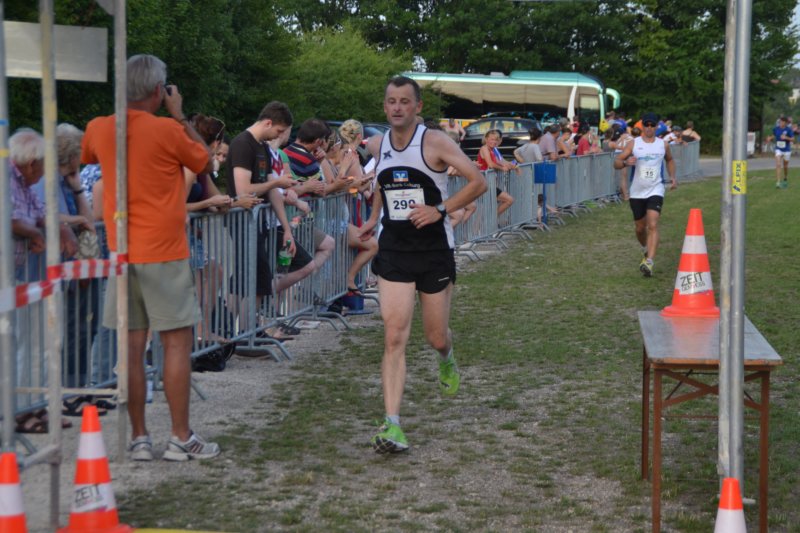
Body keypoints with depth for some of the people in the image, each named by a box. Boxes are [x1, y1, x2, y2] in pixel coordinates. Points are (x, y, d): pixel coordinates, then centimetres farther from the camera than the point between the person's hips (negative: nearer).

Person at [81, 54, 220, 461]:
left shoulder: (99, 129, 2)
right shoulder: (168, 130, -11)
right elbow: (206, 163, 6)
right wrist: (180, 116, 9)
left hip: (122, 254, 5)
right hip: (164, 253, -5)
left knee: (133, 345, 6)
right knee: (177, 342, 1)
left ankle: (139, 439, 8)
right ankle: (181, 439, 3)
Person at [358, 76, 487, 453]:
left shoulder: (435, 143, -10)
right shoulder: (376, 146, 4)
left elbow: (478, 182, -12)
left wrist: (440, 209, -20)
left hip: (434, 249, -2)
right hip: (393, 249, 2)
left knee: (436, 336, 10)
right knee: (394, 337, -11)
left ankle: (446, 361, 50)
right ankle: (392, 425, -15)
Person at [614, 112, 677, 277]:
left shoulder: (663, 145, 4)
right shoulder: (634, 144, -2)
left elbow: (670, 160, 24)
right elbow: (616, 162, -4)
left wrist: (672, 176, 9)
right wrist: (626, 162, -26)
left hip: (655, 191, -1)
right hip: (637, 192, 1)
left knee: (653, 225, -19)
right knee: (640, 228, 13)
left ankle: (649, 262, -27)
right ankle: (646, 251, 44)